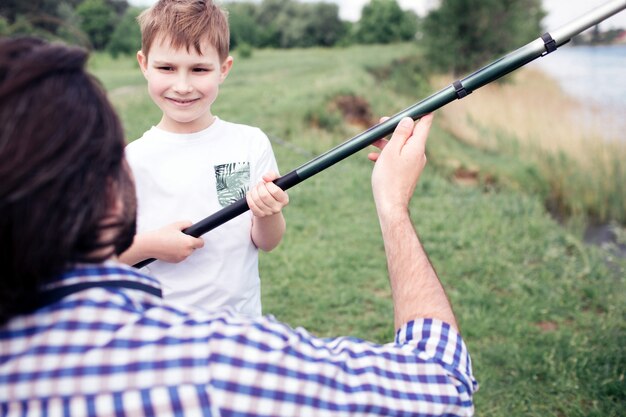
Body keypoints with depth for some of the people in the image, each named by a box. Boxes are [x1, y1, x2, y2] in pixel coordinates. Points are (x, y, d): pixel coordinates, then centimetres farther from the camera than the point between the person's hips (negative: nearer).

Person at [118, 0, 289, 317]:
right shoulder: (132, 160, -9)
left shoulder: (251, 143, -6)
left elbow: (267, 243, -3)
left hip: (241, 317, 1)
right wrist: (148, 246, -20)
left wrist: (267, 214, -21)